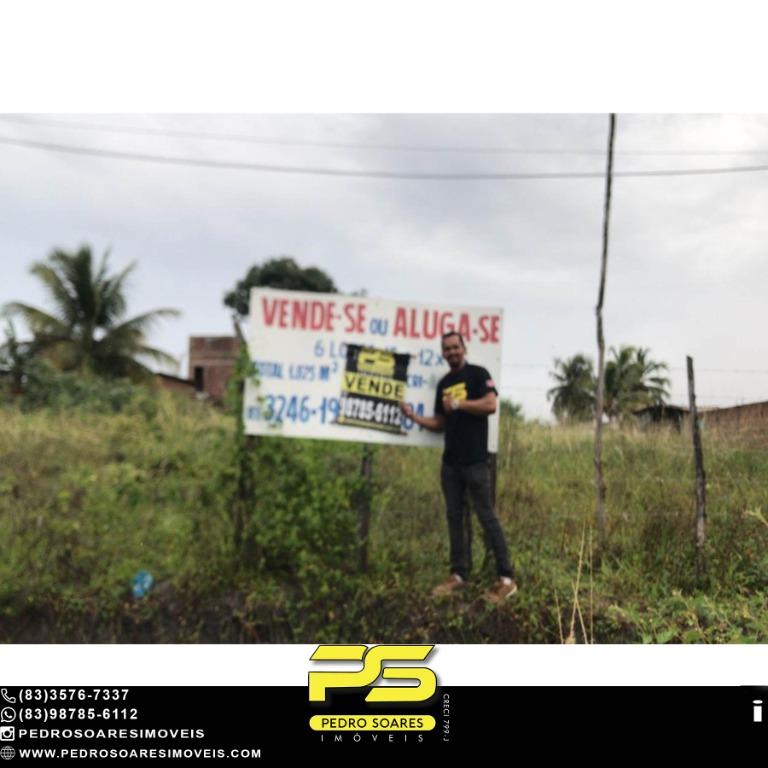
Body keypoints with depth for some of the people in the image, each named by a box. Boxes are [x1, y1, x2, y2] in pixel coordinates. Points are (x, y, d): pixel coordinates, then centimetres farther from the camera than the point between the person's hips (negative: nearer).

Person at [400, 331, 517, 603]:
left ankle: (506, 579, 4)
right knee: (454, 516, 9)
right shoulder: (444, 383, 15)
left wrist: (458, 403, -14)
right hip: (450, 461, 7)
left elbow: (491, 405, -17)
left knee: (486, 516, -4)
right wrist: (414, 416, 4)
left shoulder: (478, 374, -3)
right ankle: (458, 574, 18)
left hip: (475, 461, -7)